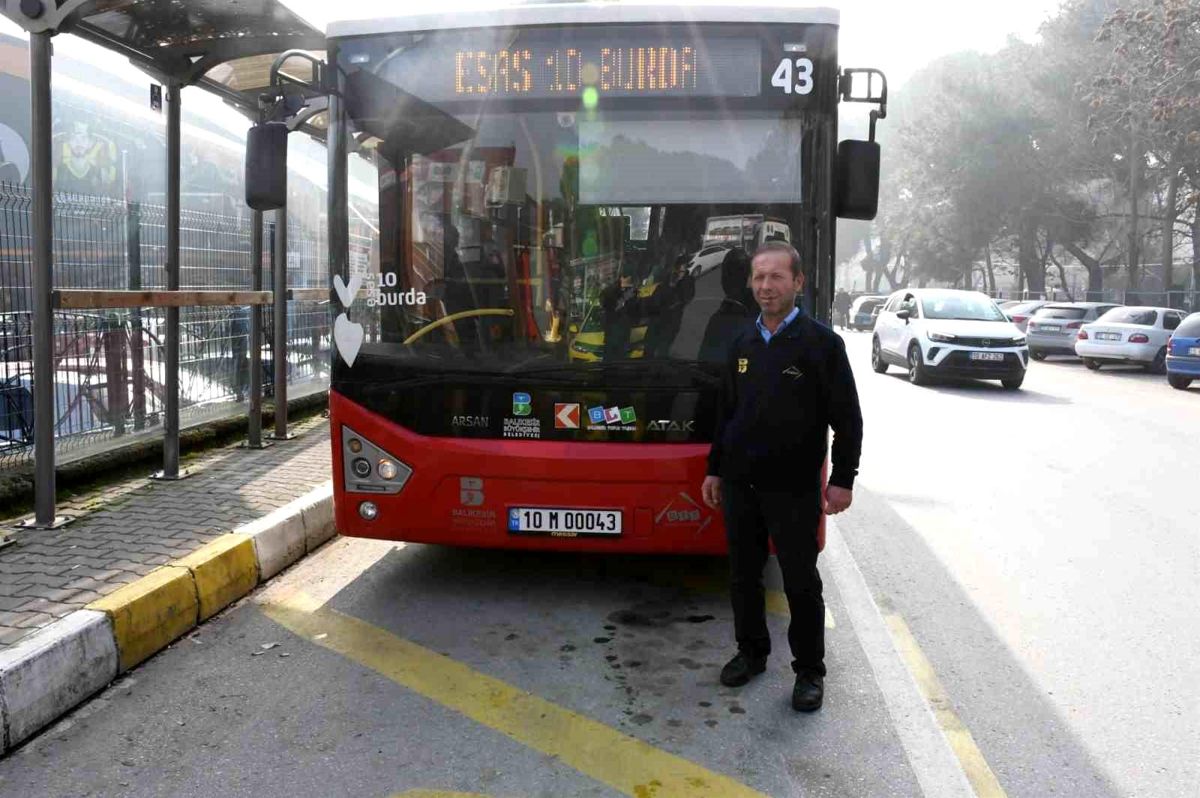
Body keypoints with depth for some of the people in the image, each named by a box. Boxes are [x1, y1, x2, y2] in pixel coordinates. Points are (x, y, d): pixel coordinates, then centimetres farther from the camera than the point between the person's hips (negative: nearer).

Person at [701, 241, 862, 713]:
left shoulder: (820, 342, -7)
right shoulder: (742, 343, 9)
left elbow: (847, 418, -7)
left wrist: (842, 479, -11)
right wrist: (715, 470, 15)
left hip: (793, 487, -5)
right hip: (740, 483, 5)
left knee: (801, 582, 3)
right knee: (743, 575, 13)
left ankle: (809, 671, 18)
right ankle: (752, 652, 31)